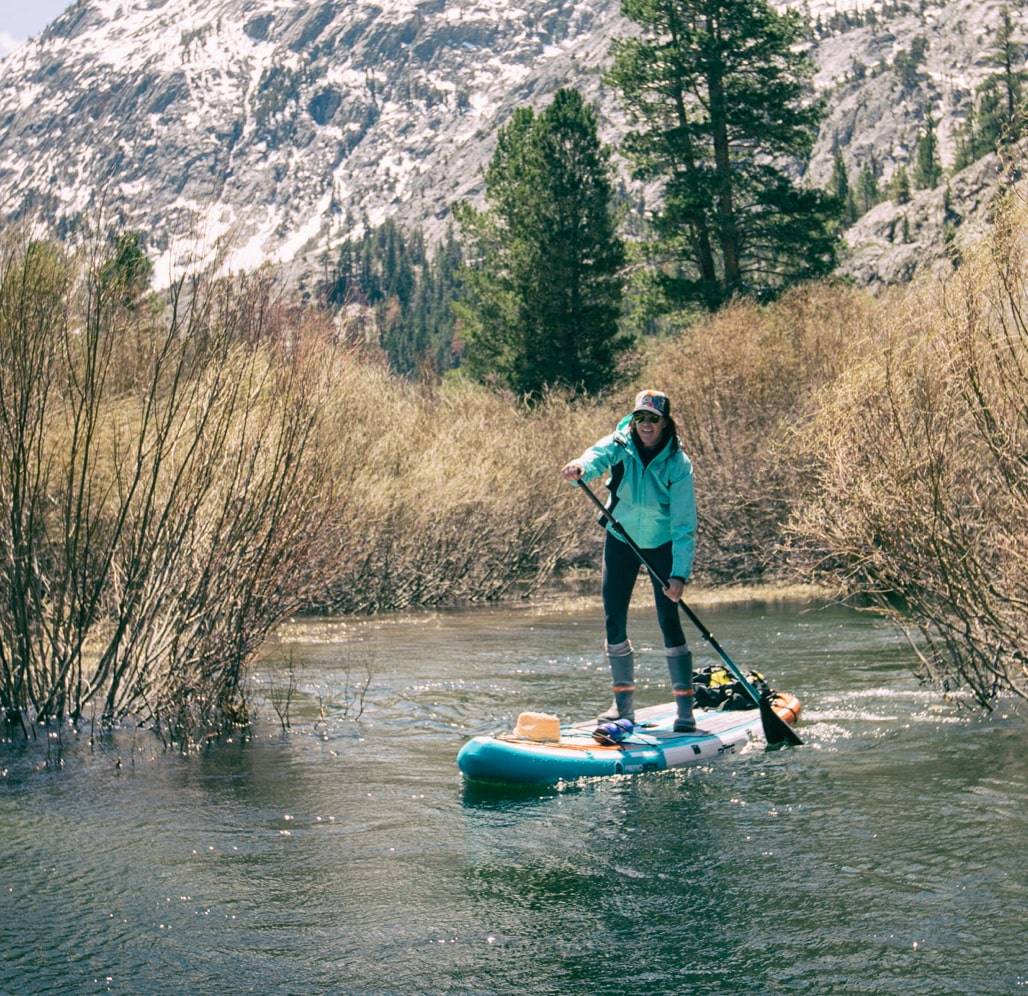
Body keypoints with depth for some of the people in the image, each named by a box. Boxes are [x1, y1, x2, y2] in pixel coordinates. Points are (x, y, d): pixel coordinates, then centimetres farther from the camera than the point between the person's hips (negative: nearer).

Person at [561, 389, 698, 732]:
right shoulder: (620, 445, -15)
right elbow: (598, 455, -39)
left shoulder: (678, 464, -19)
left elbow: (683, 526, -22)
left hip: (662, 544, -2)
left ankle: (685, 706, -2)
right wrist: (579, 468, -63)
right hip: (620, 539, 3)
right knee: (614, 620, 1)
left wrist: (680, 574, -31)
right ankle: (624, 702, 13)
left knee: (669, 621, -10)